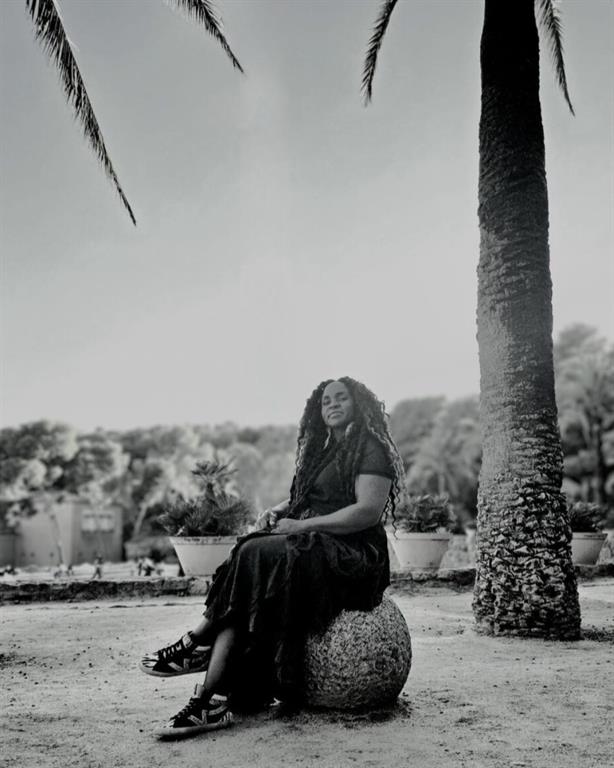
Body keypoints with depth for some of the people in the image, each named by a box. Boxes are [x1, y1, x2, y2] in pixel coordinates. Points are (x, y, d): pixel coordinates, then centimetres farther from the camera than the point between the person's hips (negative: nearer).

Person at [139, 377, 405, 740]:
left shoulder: (371, 449, -3)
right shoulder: (321, 451, 23)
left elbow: (369, 510, -16)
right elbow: (301, 499, 28)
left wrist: (302, 525, -17)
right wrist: (276, 512, 4)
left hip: (353, 557, -7)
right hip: (313, 546, 7)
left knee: (257, 556, -27)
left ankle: (199, 643, -14)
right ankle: (212, 702, -26)